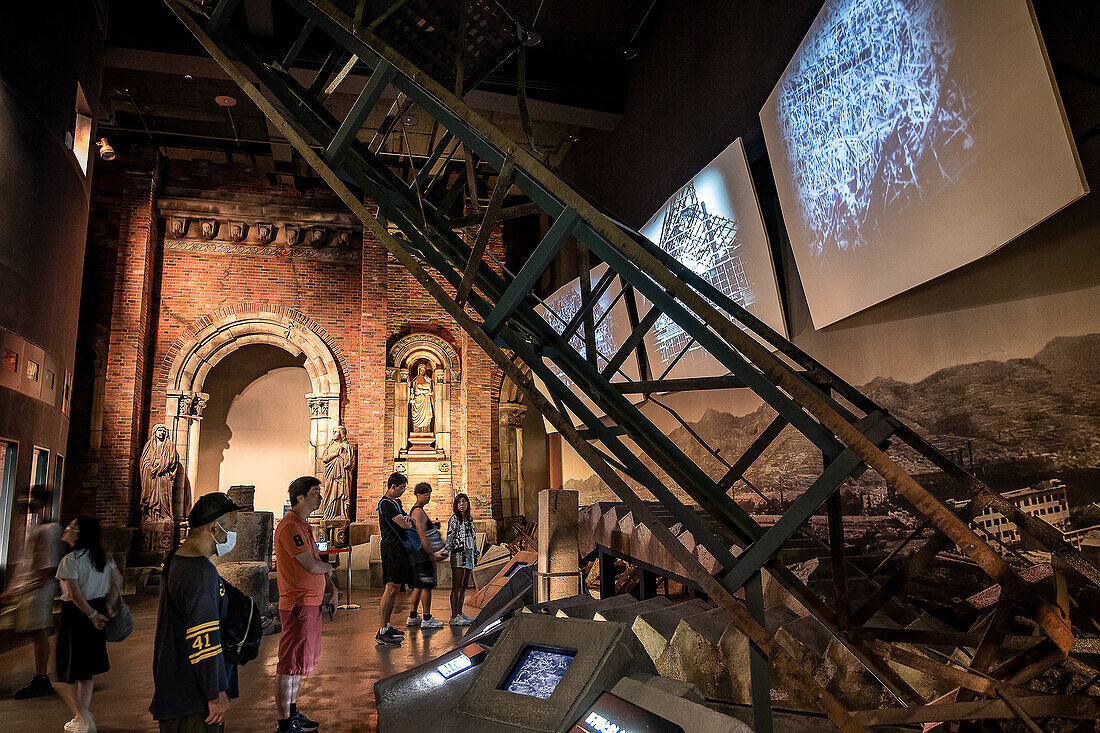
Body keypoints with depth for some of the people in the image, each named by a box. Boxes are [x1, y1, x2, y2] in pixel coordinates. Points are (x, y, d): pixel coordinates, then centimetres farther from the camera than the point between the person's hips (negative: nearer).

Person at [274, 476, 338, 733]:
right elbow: (312, 566, -23)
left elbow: (317, 561, 20)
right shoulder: (290, 527, -18)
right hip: (298, 604, -10)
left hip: (310, 602, 10)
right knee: (290, 663, -1)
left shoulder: (303, 526, 15)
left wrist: (331, 587, 8)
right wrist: (328, 567, -2)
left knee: (300, 661, 19)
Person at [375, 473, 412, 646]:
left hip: (399, 549, 10)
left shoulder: (396, 503, 20)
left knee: (395, 588, 12)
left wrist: (407, 518, -1)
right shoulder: (385, 503, -12)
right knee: (391, 588, -12)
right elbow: (404, 525, -18)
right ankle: (382, 632, -11)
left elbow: (409, 521, 22)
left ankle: (387, 626, 19)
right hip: (391, 548, -10)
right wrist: (407, 522, 5)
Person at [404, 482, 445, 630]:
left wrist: (434, 552, 25)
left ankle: (412, 617, 21)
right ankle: (427, 620, -3)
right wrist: (431, 554, -18)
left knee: (418, 586, 15)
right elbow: (422, 536, -20)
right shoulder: (419, 512, -14)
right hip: (422, 555, -11)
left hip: (415, 555, 11)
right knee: (426, 586, -6)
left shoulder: (414, 511, 20)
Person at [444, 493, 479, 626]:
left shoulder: (470, 519, 17)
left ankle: (460, 613, 17)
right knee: (457, 587, -8)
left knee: (464, 586, 10)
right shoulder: (454, 519, -3)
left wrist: (475, 554, 24)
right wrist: (446, 551, -22)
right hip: (458, 555, -7)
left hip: (468, 556, 7)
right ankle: (454, 617, -7)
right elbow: (449, 537, -9)